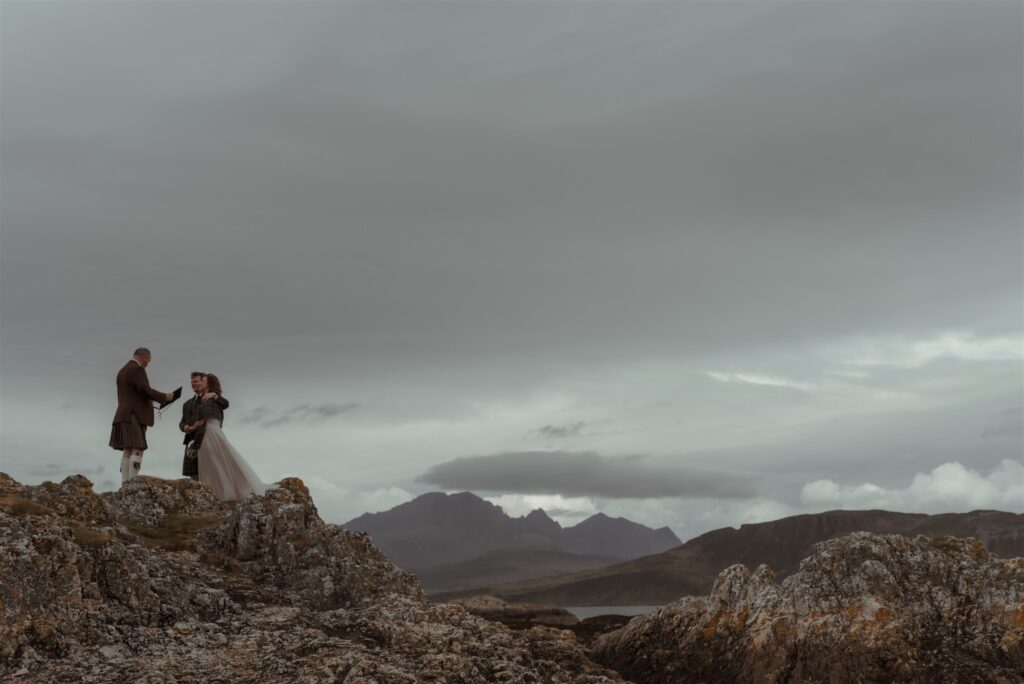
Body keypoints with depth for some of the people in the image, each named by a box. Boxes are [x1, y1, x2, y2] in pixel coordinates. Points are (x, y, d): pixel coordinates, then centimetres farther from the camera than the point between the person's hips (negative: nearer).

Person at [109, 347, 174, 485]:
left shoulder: (122, 371, 22)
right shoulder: (137, 369, -8)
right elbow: (145, 390, -16)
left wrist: (146, 401, 25)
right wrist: (164, 397, -5)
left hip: (124, 415, 10)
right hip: (134, 415, -10)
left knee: (128, 451, 3)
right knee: (138, 450, -14)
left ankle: (125, 483, -4)